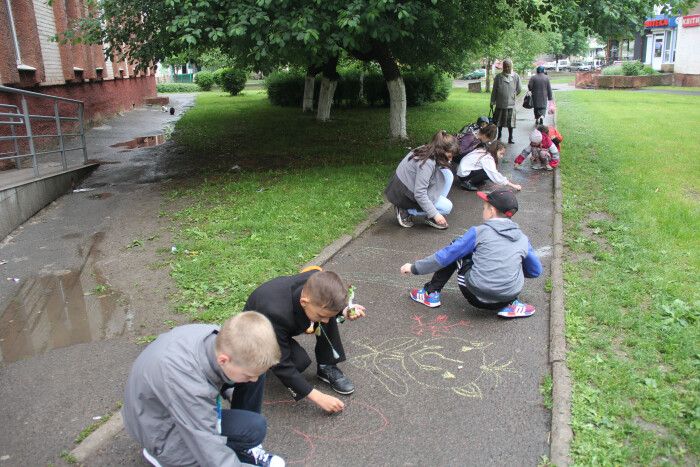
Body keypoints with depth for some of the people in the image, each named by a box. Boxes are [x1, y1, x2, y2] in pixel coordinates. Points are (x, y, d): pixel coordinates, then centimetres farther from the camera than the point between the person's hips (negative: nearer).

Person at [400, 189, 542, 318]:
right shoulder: (522, 239, 6)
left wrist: (414, 267, 8)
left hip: (477, 297, -3)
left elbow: (446, 255, -1)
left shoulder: (480, 232, -4)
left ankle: (431, 293, 16)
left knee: (456, 248, 15)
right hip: (509, 297, 3)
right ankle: (511, 306, 11)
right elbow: (536, 271, 18)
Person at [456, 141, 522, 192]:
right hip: (464, 174, -9)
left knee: (490, 172, 2)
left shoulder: (484, 151, 6)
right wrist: (513, 185, -20)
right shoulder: (487, 159, -21)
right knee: (489, 173, -21)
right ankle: (468, 182, -13)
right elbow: (496, 176, -24)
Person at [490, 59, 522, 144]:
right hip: (500, 103, 0)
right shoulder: (498, 76, 0)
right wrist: (492, 102, 5)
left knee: (510, 121, 1)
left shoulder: (515, 76, 0)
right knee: (499, 121, 9)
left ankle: (510, 137, 12)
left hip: (511, 103, 0)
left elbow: (519, 89, 12)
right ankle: (499, 136, 25)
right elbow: (494, 90, 5)